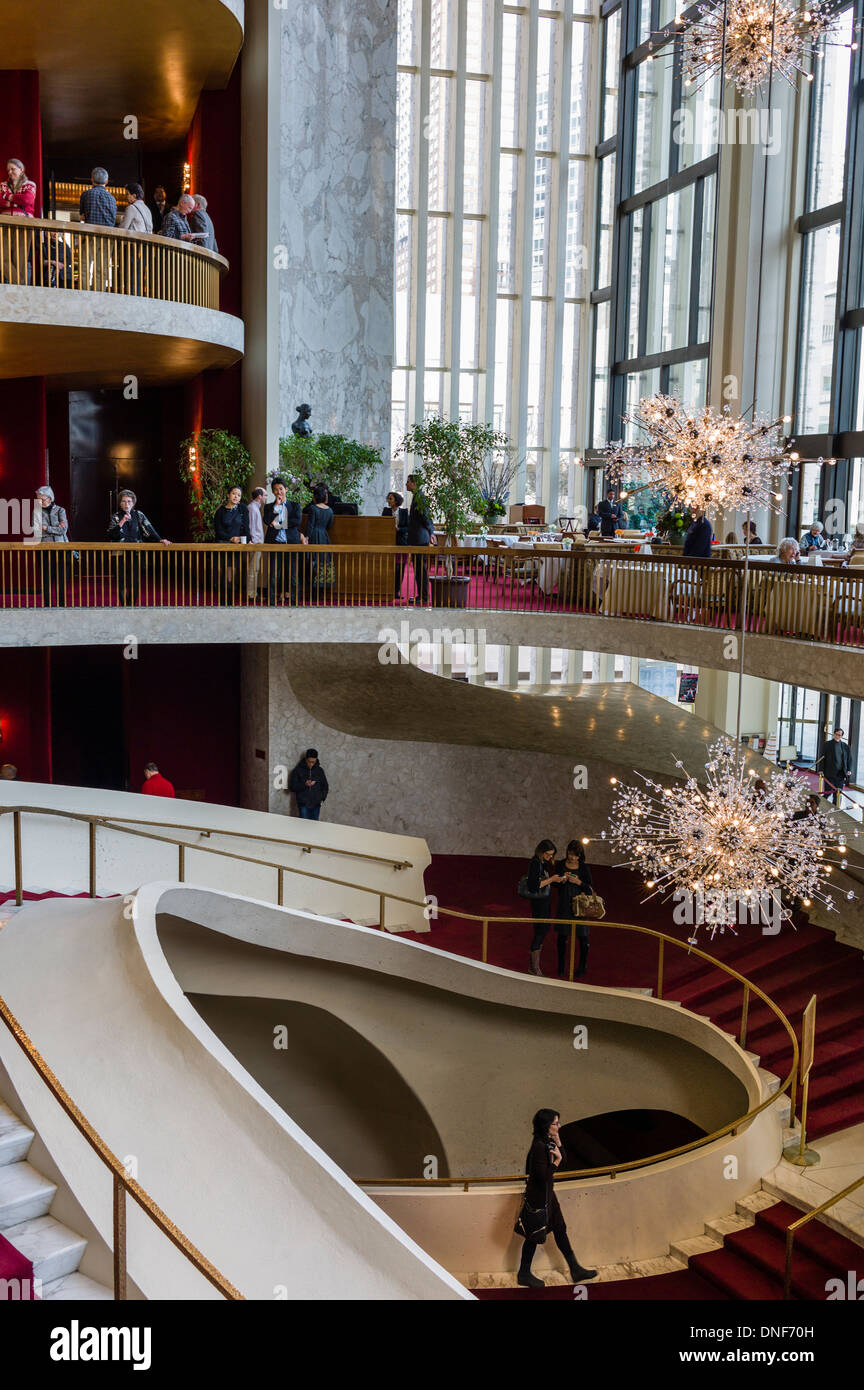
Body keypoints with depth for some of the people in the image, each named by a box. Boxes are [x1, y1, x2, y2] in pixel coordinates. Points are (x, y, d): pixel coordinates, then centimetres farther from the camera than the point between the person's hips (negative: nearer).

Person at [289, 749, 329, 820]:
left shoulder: (319, 770, 7)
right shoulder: (298, 770, -1)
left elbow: (325, 786, 16)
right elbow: (292, 787, -3)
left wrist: (322, 798, 1)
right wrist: (304, 785, -18)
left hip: (316, 804, 3)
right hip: (303, 804, -3)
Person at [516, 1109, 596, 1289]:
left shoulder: (548, 1142, 1)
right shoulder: (539, 1146, -27)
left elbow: (561, 1158, 15)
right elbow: (543, 1176, -27)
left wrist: (558, 1144, 0)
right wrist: (556, 1160, -23)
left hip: (548, 1194, 9)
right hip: (538, 1197, -9)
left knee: (560, 1230, 16)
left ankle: (575, 1270, 27)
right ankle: (524, 1275, 23)